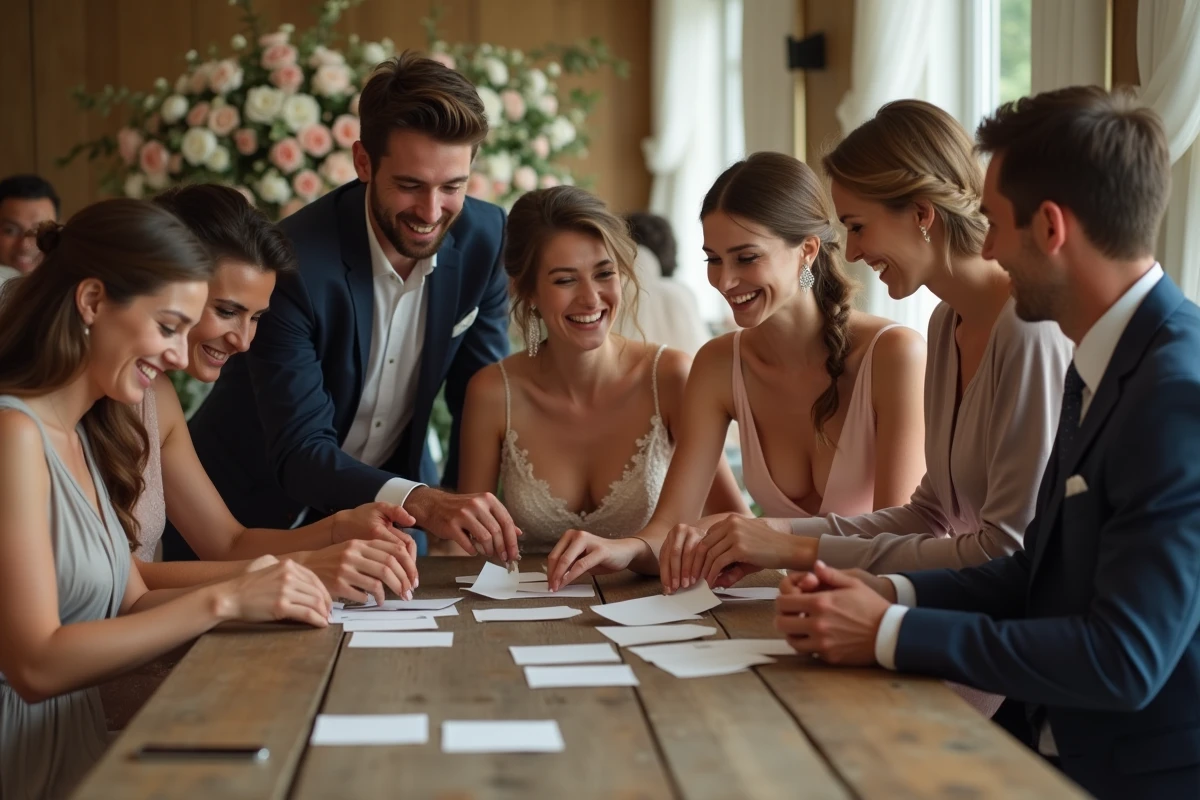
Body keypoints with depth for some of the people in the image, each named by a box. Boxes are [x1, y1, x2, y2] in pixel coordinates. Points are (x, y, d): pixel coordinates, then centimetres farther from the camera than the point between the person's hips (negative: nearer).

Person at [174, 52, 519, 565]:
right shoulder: (292, 263, -24)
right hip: (255, 517, -2)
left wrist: (459, 521, -15)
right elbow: (299, 452, -26)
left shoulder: (483, 239, -10)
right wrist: (419, 501, -43)